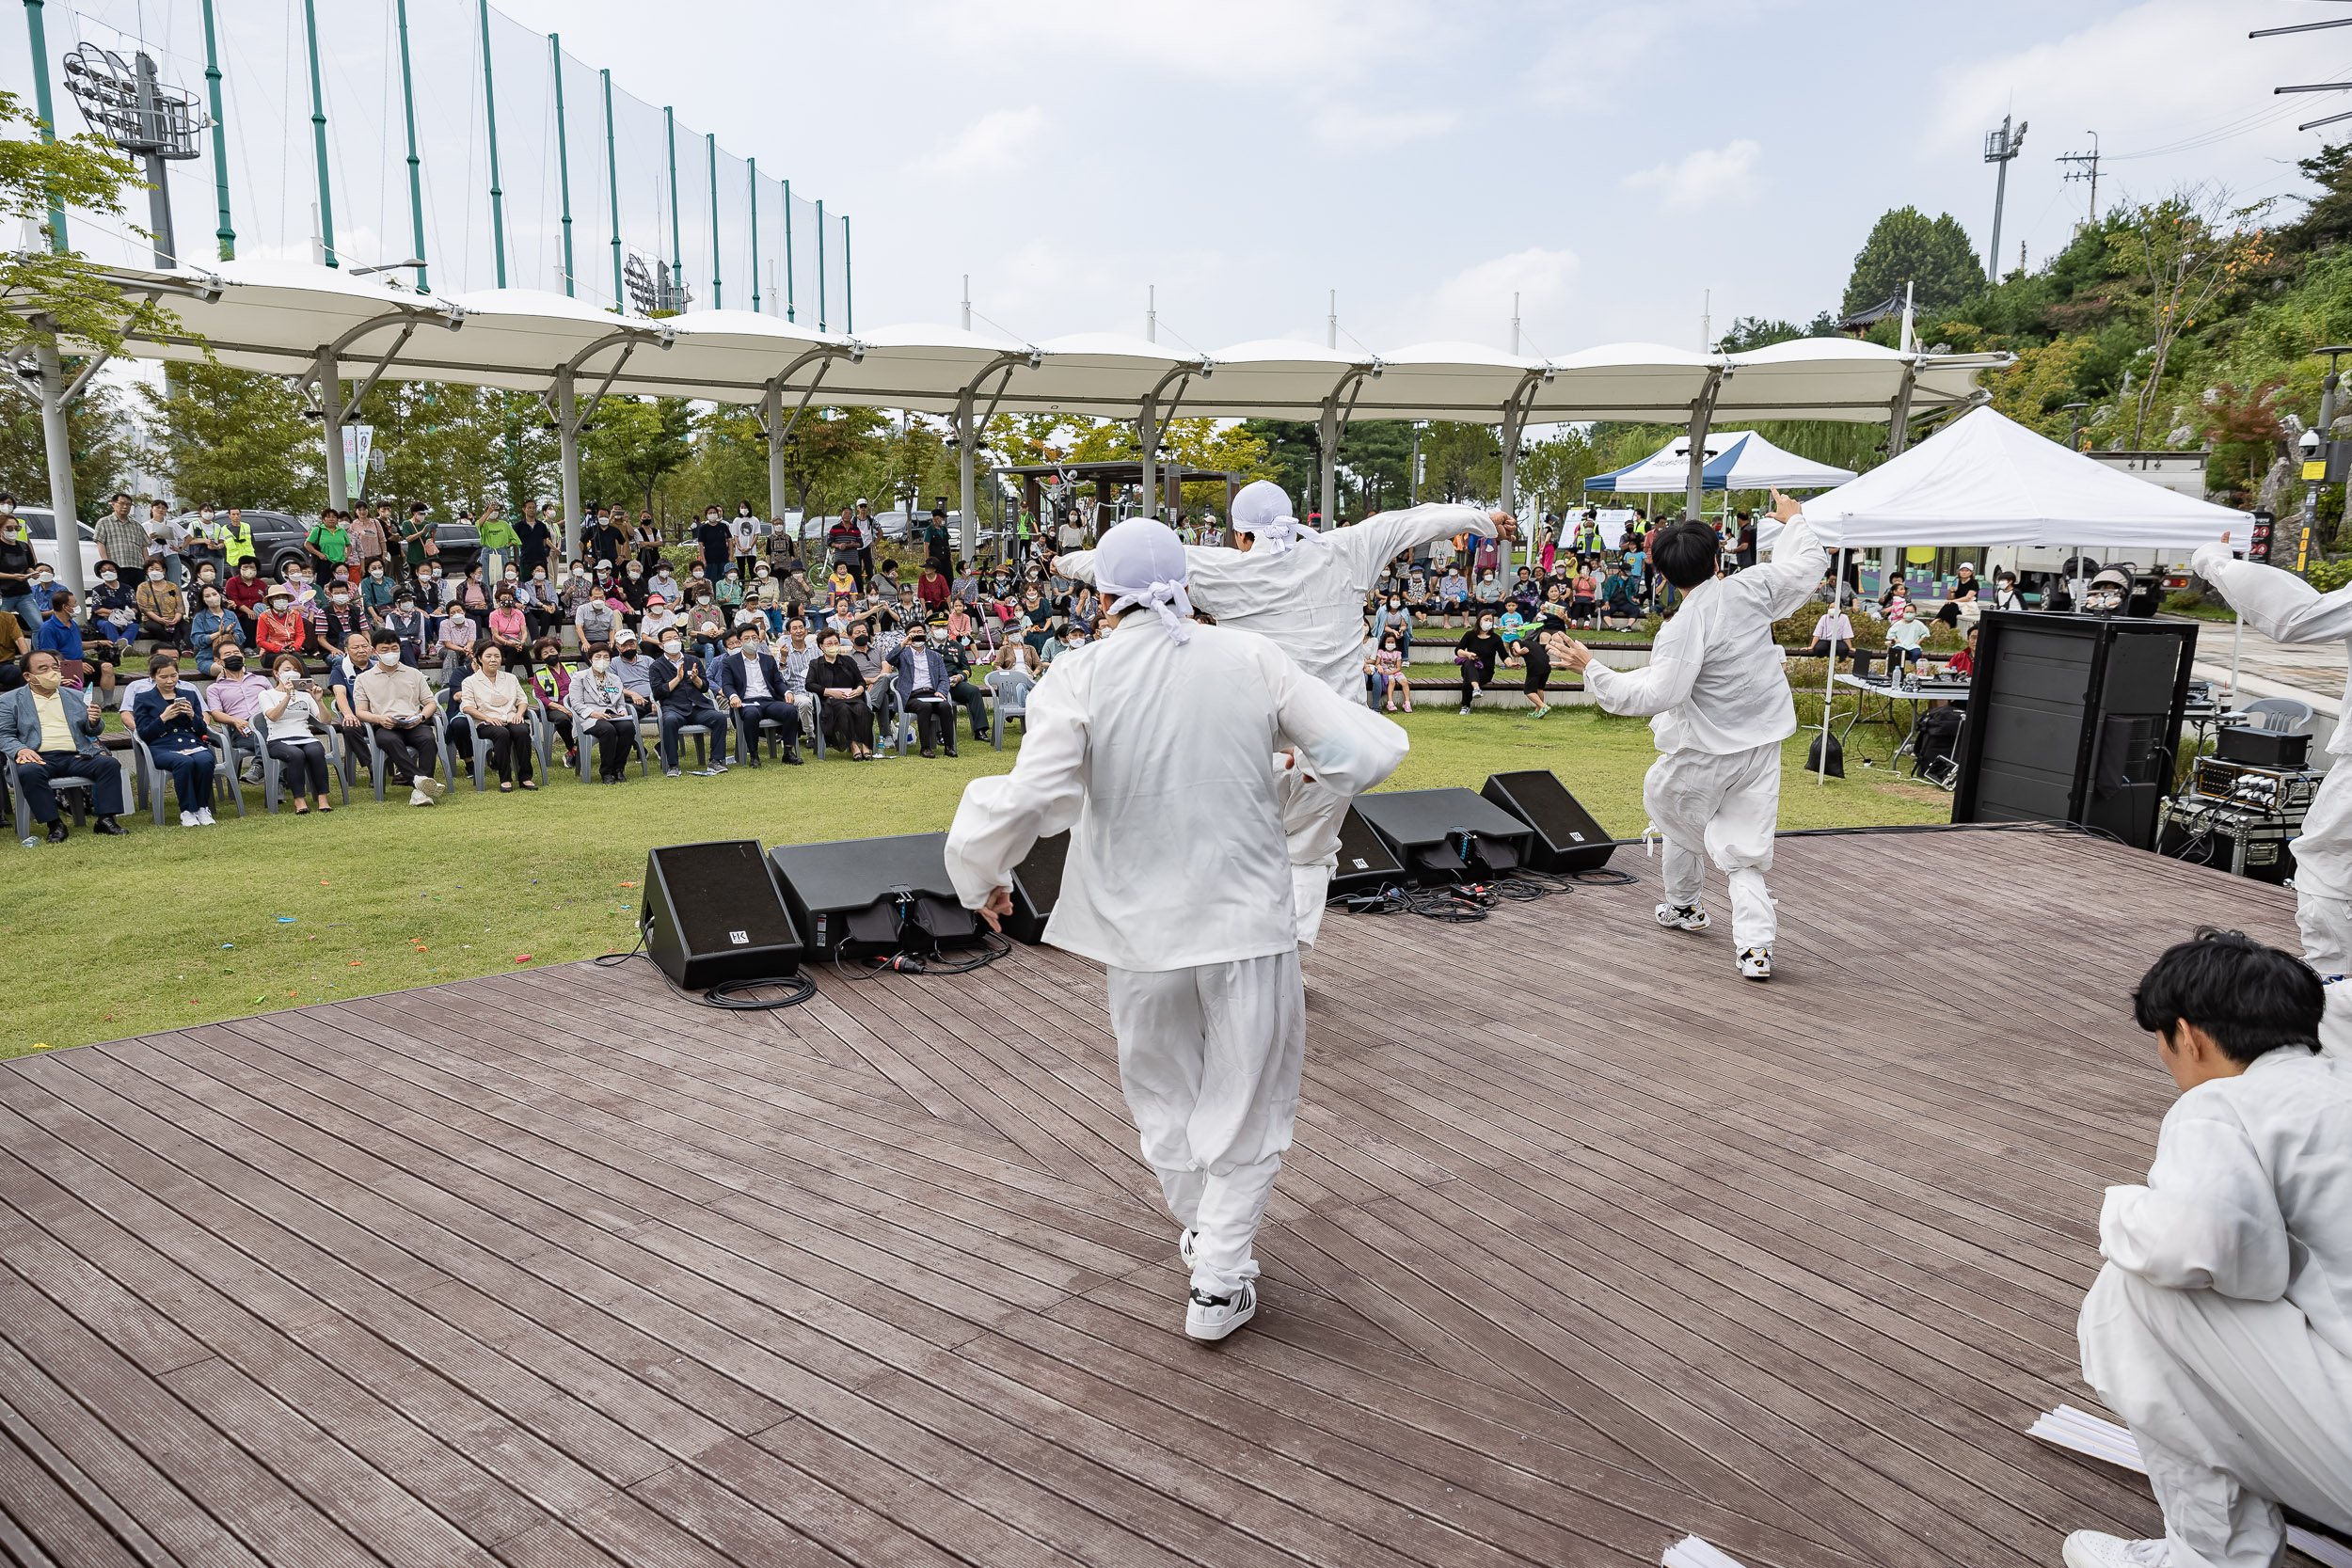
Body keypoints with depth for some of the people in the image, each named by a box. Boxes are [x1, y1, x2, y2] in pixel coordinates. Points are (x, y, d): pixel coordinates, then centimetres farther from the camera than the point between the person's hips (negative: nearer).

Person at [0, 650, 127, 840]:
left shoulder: (76, 696, 22)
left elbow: (94, 731, 23)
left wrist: (95, 722, -3)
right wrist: (20, 750, -15)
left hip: (77, 756, 2)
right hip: (40, 758, -2)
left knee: (108, 763, -26)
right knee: (29, 771, -36)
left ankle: (105, 820, -26)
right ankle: (54, 825, -28)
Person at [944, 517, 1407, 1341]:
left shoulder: (1084, 674, -12)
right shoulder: (1251, 658, -9)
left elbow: (1026, 801, -21)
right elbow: (1371, 751, -7)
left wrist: (981, 878, -2)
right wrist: (1310, 753, 16)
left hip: (1141, 929, 1)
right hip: (1248, 921, 0)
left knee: (1164, 1095, 25)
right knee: (1246, 1102, 18)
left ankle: (1199, 1232, 46)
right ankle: (1219, 1283, 23)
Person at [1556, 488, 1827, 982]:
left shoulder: (1683, 628, -21)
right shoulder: (1752, 587, -5)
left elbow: (1655, 695, -25)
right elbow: (1810, 564, 11)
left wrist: (1591, 669, -20)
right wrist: (1792, 520, 28)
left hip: (1705, 750, -5)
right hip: (1763, 743, 5)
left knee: (1676, 812, 24)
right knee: (1744, 850, 7)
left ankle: (1682, 907, 40)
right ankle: (1756, 944, -7)